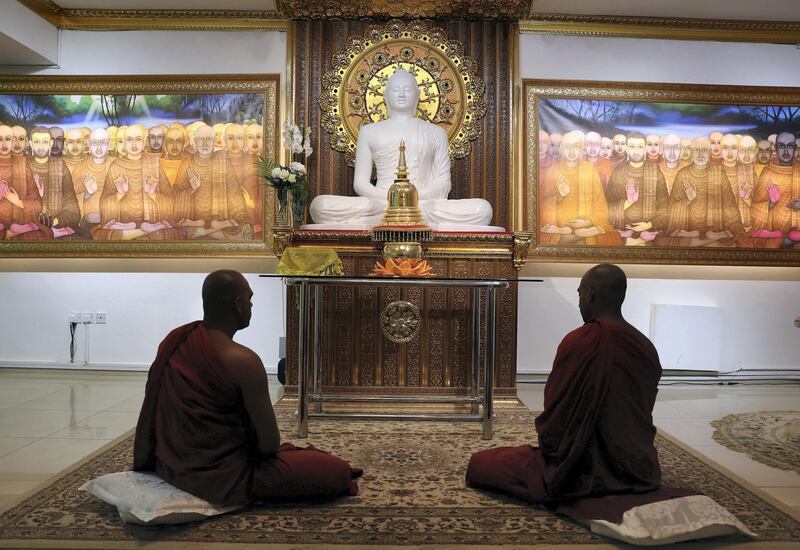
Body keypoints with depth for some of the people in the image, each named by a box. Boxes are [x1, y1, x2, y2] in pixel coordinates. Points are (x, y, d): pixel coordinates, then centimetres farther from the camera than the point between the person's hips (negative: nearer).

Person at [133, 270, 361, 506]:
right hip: (220, 475, -8)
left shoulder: (174, 339, -1)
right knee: (339, 471, -5)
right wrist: (260, 449, 6)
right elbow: (270, 442, -18)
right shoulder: (243, 361, -24)